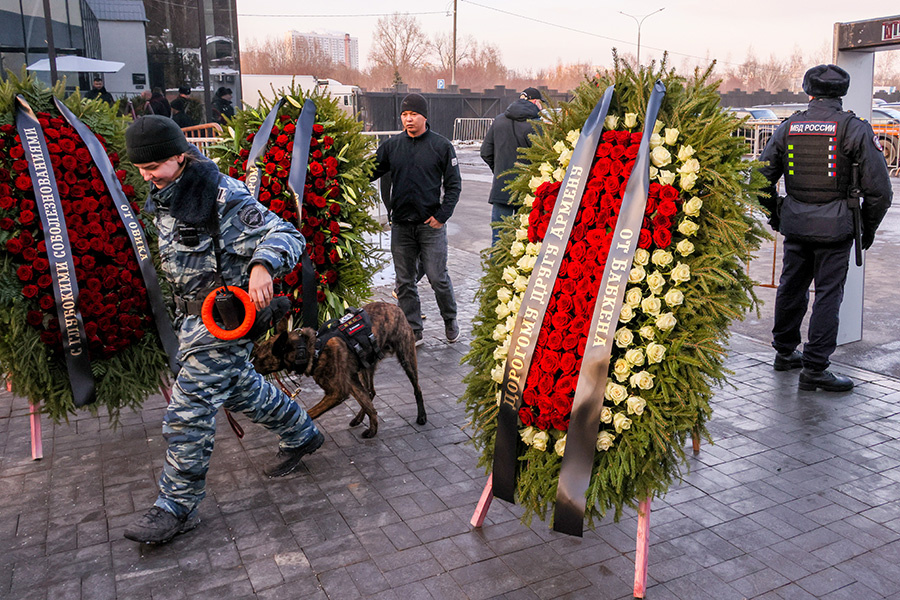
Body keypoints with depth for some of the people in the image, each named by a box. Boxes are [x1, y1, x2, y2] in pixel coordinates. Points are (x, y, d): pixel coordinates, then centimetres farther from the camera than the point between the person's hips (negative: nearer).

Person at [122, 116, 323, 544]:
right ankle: (300, 435, 42)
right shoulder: (163, 197, 8)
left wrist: (262, 265, -45)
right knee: (238, 386, 22)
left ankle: (177, 506, 10)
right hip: (192, 314, 10)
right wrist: (182, 309, 30)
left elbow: (285, 235, -26)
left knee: (188, 411, -6)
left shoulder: (223, 196, -21)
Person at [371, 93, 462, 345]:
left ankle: (450, 320, 25)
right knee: (404, 282, 8)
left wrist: (442, 215, -9)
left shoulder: (441, 145, 0)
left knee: (438, 278, -1)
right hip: (400, 226, 3)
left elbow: (453, 184, 1)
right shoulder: (391, 145, 7)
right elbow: (371, 172, 9)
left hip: (431, 225, -3)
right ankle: (413, 331, 20)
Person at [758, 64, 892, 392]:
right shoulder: (854, 128, -5)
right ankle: (814, 369, 3)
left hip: (795, 223, 4)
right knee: (828, 294, 2)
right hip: (835, 228, -4)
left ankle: (785, 352, 31)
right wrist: (868, 228, 5)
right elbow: (878, 186, -8)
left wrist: (775, 214, 20)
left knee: (791, 287, 17)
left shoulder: (788, 127, 5)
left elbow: (761, 177, 8)